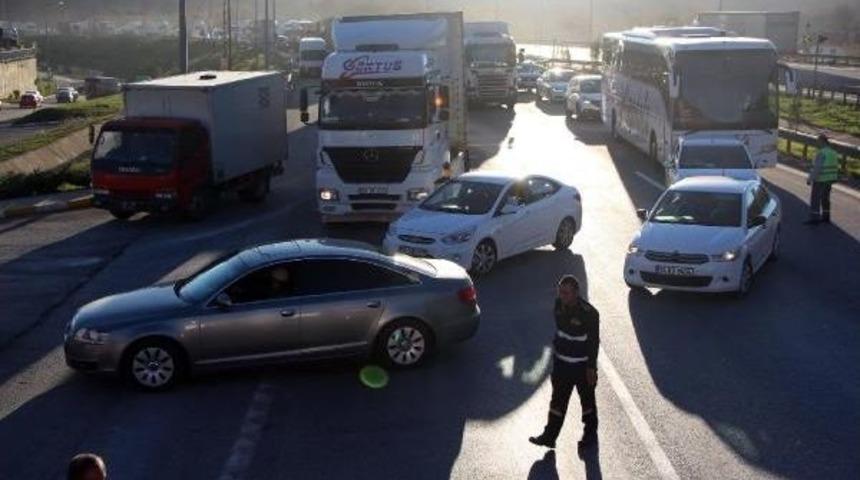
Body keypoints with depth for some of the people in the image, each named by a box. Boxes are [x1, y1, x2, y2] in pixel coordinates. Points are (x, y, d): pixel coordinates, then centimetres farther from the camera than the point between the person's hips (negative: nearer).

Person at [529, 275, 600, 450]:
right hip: (562, 362, 5)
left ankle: (590, 434, 32)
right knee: (558, 400, 12)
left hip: (582, 366, -5)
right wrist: (555, 349, 17)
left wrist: (591, 368, -15)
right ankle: (549, 435, 19)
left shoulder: (589, 313, -23)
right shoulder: (559, 305, -5)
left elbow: (594, 342, -16)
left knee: (587, 400, 14)